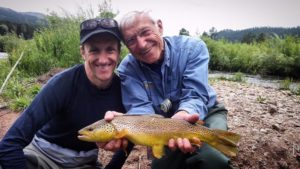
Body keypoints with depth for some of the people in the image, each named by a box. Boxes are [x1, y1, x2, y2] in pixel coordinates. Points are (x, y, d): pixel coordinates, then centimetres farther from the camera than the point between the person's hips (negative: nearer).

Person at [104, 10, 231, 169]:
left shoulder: (193, 47, -21)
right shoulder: (127, 69, -16)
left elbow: (195, 96, -31)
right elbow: (140, 107, -27)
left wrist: (182, 116, -54)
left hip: (205, 113, -2)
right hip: (162, 123, 2)